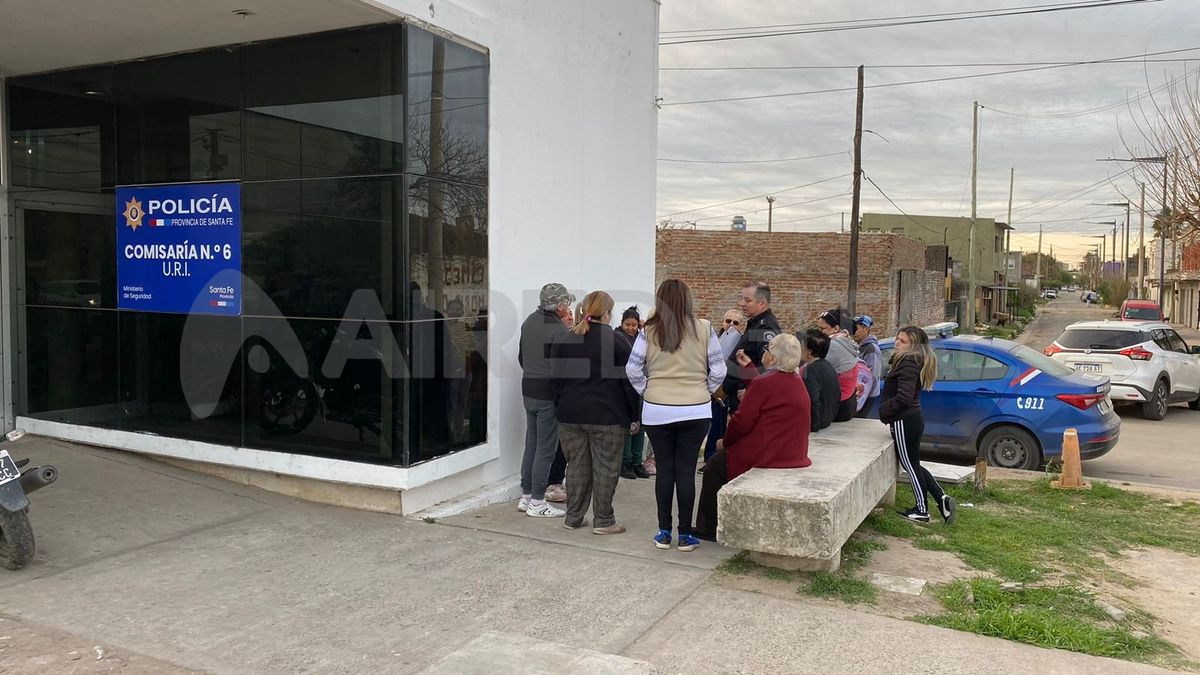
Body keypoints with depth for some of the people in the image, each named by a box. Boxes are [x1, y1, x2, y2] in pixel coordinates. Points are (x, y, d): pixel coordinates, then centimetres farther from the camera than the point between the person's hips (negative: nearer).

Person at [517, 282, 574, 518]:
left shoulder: (529, 322, 8)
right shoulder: (558, 330, -18)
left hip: (528, 390, 8)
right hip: (548, 395, -8)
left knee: (531, 444, 15)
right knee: (545, 449, 0)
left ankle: (526, 496, 22)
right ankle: (537, 502, 5)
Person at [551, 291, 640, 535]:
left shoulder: (565, 341, 8)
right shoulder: (617, 341, -7)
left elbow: (557, 380, 12)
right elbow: (628, 381, -6)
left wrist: (562, 408, 19)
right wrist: (633, 416, 1)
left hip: (570, 414, 5)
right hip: (607, 415, -5)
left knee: (576, 465, 12)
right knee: (605, 467, 4)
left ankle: (573, 517, 19)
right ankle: (603, 520, 9)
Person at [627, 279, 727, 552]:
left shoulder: (649, 330, -4)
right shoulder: (703, 329, -4)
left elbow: (633, 369, -6)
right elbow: (718, 370, -2)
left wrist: (647, 392, 8)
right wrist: (704, 392, 12)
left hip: (656, 411, 0)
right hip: (695, 411, 0)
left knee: (664, 469, 10)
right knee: (686, 470, 6)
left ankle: (664, 532, 16)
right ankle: (685, 535, 12)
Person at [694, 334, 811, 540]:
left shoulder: (764, 384, -19)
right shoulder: (798, 382, 6)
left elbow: (742, 421, -17)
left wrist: (725, 442, 2)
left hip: (766, 456, -9)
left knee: (714, 467, 11)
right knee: (720, 461, 24)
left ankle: (708, 529, 20)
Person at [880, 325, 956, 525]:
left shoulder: (908, 365, -19)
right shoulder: (911, 361, 12)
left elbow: (903, 398, -26)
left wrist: (883, 410, -12)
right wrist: (887, 411, 8)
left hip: (904, 422, -10)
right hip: (912, 419, 10)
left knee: (910, 465, 1)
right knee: (912, 464, 17)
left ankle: (922, 511, 11)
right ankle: (941, 498, 16)